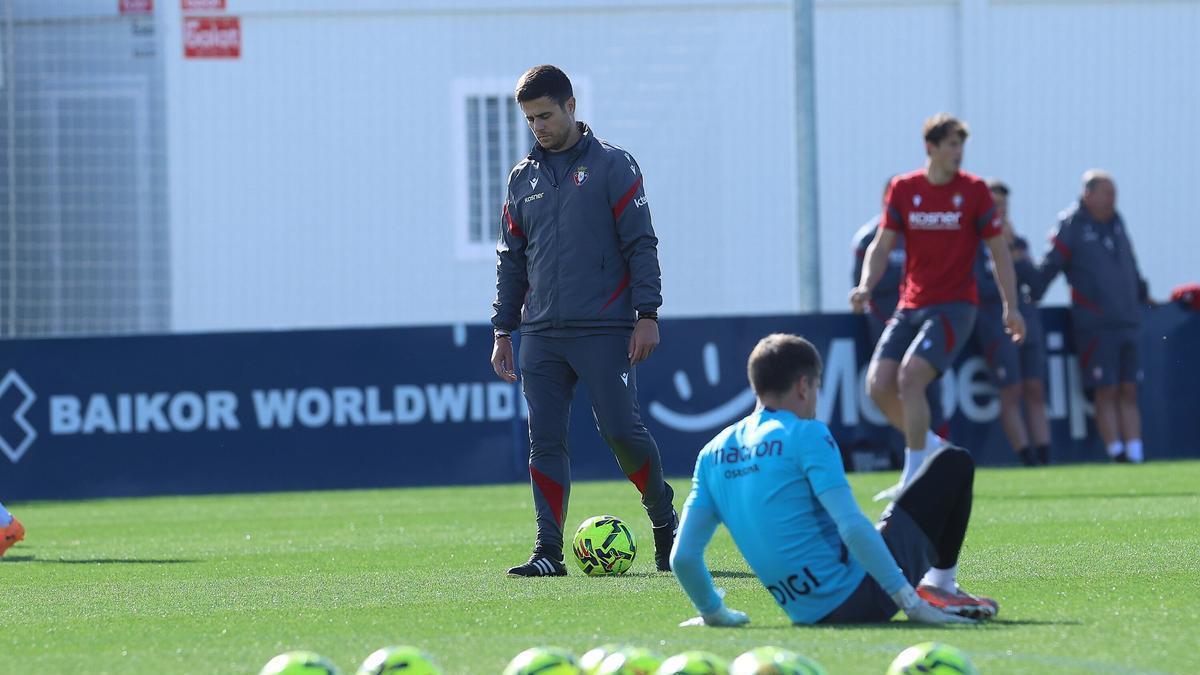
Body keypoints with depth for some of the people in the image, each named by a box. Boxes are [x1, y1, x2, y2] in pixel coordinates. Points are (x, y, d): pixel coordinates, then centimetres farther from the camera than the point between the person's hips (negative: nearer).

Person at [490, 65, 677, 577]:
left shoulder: (612, 166, 0)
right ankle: (549, 550, -1)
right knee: (545, 440, -2)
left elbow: (641, 243, -2)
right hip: (542, 335, 5)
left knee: (620, 428, -9)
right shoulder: (523, 179, 14)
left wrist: (647, 314, -10)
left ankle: (664, 520, 13)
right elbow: (510, 260, 19)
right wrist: (503, 331, 14)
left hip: (605, 330, -4)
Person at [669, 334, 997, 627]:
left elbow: (682, 557, 4)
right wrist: (911, 602, -19)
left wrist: (714, 614, 20)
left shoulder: (713, 453, 7)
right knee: (953, 463, 7)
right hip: (860, 598, -7)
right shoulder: (806, 435, -12)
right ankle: (941, 586, 13)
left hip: (807, 614, 7)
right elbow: (852, 527, -21)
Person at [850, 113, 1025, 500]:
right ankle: (931, 447, 16)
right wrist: (866, 286, -10)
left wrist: (1011, 306, 2)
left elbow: (998, 250, 5)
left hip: (954, 305, -4)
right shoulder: (903, 189, 6)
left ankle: (914, 478, -15)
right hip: (910, 306, 4)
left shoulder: (973, 191, -1)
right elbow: (882, 245, 8)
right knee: (878, 384, -8)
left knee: (910, 377, -22)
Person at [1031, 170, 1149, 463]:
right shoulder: (1070, 225, -5)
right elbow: (1050, 266, -6)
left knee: (1128, 392, 4)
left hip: (1127, 321, 6)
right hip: (1094, 326, -6)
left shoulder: (1116, 222, 15)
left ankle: (1135, 453, 3)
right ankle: (1117, 452, -10)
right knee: (1106, 392, -8)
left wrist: (1143, 296, 30)